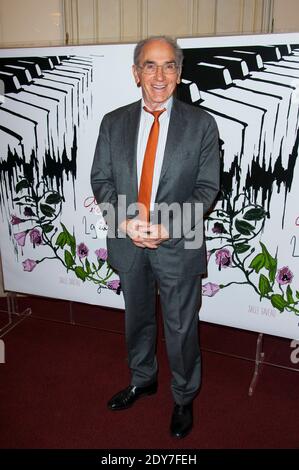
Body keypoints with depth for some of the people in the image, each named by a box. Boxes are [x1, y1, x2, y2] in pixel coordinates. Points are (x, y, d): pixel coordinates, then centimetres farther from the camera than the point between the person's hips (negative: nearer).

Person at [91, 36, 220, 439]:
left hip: (178, 245, -2)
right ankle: (142, 380, 48)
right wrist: (127, 221, -15)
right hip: (128, 242, 3)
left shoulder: (202, 124, -6)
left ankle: (184, 398, 38)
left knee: (182, 329, 12)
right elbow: (101, 180, 1)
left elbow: (207, 187, -7)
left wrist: (167, 227, -19)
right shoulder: (113, 123, 2)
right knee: (137, 319, 22)